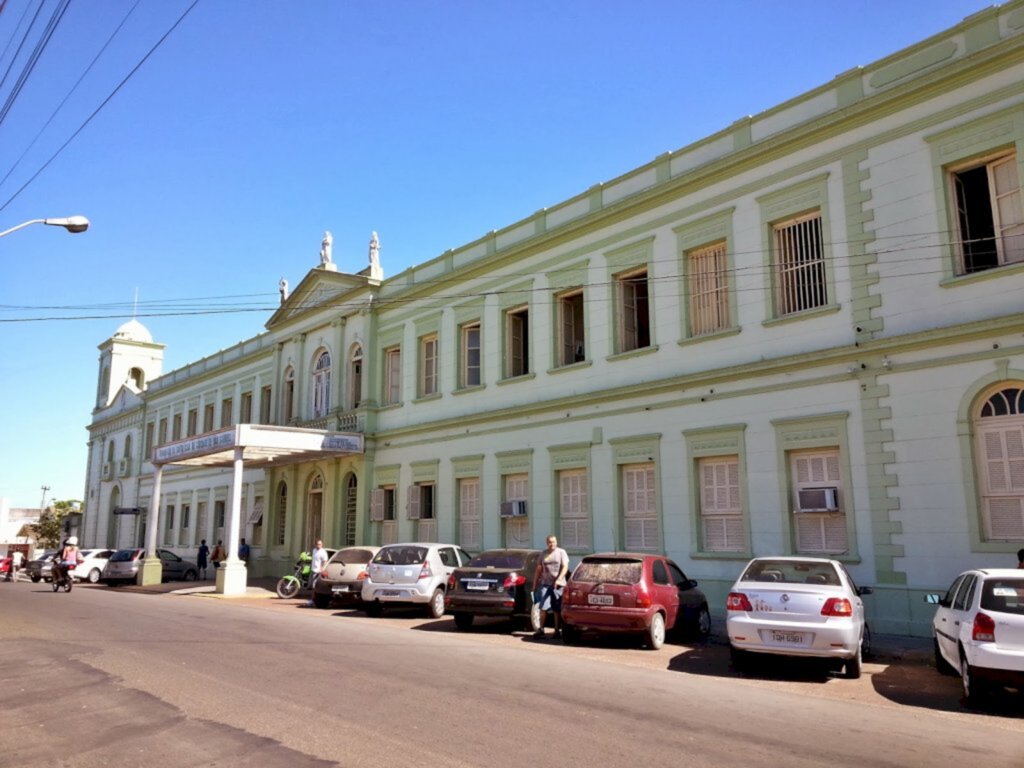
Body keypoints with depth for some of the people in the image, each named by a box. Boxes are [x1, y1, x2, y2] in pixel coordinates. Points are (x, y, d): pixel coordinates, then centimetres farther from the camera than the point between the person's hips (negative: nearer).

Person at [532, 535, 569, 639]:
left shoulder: (561, 552, 3)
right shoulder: (543, 554, 13)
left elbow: (565, 567, -7)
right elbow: (538, 570, 16)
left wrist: (559, 579, -21)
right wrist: (535, 584, 13)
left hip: (558, 584, -2)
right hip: (545, 584, 2)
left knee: (557, 609, 2)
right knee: (543, 607, -6)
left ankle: (557, 630, 10)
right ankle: (541, 629, 1)